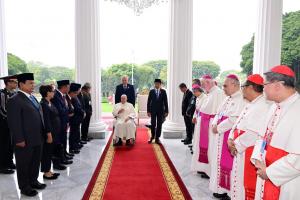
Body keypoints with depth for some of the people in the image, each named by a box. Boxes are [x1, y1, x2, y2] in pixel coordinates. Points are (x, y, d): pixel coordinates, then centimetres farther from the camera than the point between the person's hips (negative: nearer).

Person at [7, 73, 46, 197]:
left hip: (37, 138, 8)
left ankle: (33, 181, 36)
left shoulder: (32, 98, 12)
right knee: (24, 164, 10)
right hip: (25, 140, -8)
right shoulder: (14, 100, -15)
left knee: (36, 161, 19)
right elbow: (14, 122, -18)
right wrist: (19, 139, -18)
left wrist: (42, 134, 14)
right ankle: (24, 187, 25)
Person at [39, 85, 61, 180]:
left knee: (50, 151, 16)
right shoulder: (43, 104, -18)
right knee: (47, 152, 4)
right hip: (49, 132, -9)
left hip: (53, 132, 9)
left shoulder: (49, 103, 9)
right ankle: (46, 173, 17)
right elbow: (46, 121, -21)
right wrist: (49, 134, -20)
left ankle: (48, 170, 28)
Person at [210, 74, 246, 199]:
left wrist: (218, 128, -15)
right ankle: (222, 188, 30)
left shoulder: (241, 99, -16)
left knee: (228, 163, 0)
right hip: (220, 137, 9)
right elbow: (219, 114, 17)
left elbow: (234, 119, -24)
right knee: (221, 161, 16)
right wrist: (215, 125, -2)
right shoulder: (228, 99, 15)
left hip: (231, 138, -9)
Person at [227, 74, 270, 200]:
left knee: (247, 182, 4)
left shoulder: (263, 106, -18)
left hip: (251, 153, -9)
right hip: (240, 150, 9)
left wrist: (237, 144, -16)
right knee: (237, 179, 18)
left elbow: (255, 133, -25)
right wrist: (231, 139, -2)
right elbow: (238, 123, 13)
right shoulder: (250, 105, 12)